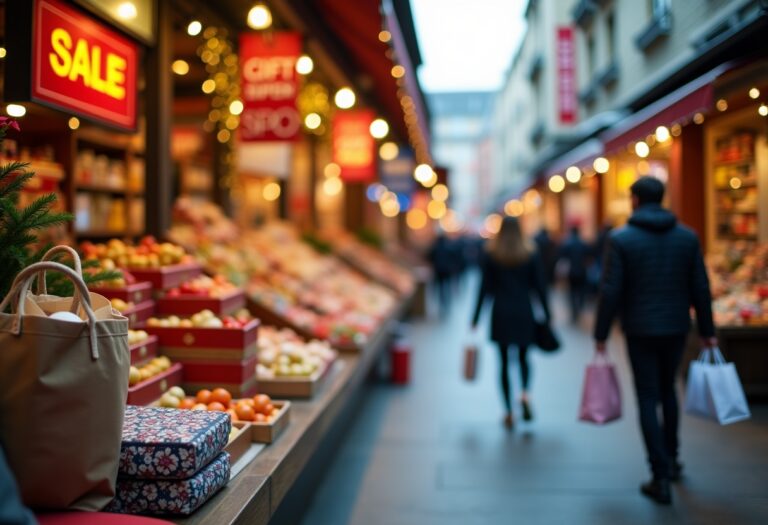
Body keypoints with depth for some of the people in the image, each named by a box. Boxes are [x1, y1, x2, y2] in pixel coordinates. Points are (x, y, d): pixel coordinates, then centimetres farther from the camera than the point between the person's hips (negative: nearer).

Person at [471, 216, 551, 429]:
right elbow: (540, 287, 0)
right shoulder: (530, 254, -1)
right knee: (523, 357, 17)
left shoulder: (490, 254, -2)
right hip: (524, 313, 1)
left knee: (504, 361, 7)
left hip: (500, 313, -1)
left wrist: (476, 317, 2)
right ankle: (525, 393, -11)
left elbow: (485, 287, -3)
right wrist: (547, 315, 8)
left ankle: (509, 412, 7)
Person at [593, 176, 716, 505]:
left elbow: (610, 291, -12)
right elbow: (700, 288, 2)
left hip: (640, 331, -4)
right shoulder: (687, 237, 1)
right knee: (668, 390, 23)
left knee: (648, 399, 4)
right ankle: (670, 459, 32)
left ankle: (661, 478, 3)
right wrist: (706, 330, 10)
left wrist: (601, 334, -4)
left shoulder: (620, 239, -10)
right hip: (676, 328, 4)